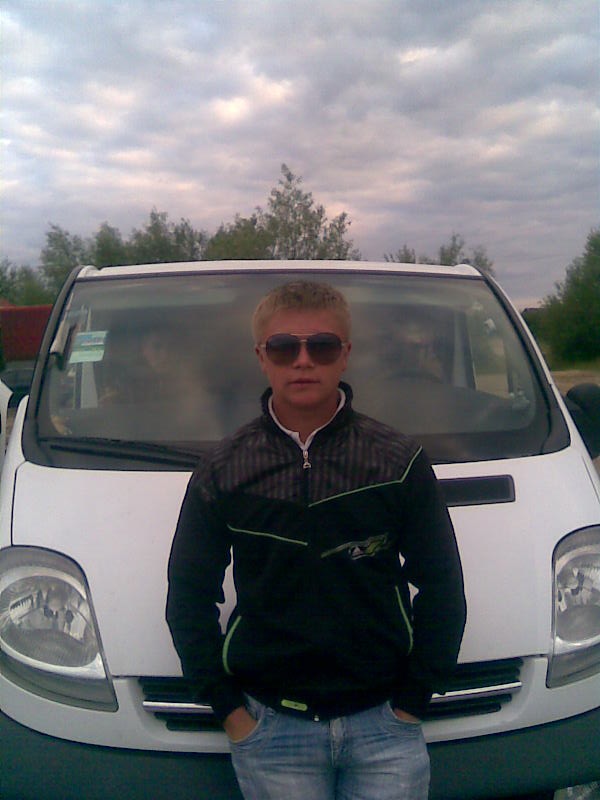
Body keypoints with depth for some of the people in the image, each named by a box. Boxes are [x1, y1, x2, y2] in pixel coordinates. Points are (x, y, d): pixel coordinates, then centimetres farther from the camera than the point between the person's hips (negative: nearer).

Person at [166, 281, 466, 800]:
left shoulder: (400, 462, -4)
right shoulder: (222, 473, -3)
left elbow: (441, 587, 3)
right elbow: (188, 596, 4)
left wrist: (413, 698, 0)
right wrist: (227, 706, 0)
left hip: (385, 726, 0)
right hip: (270, 727, 0)